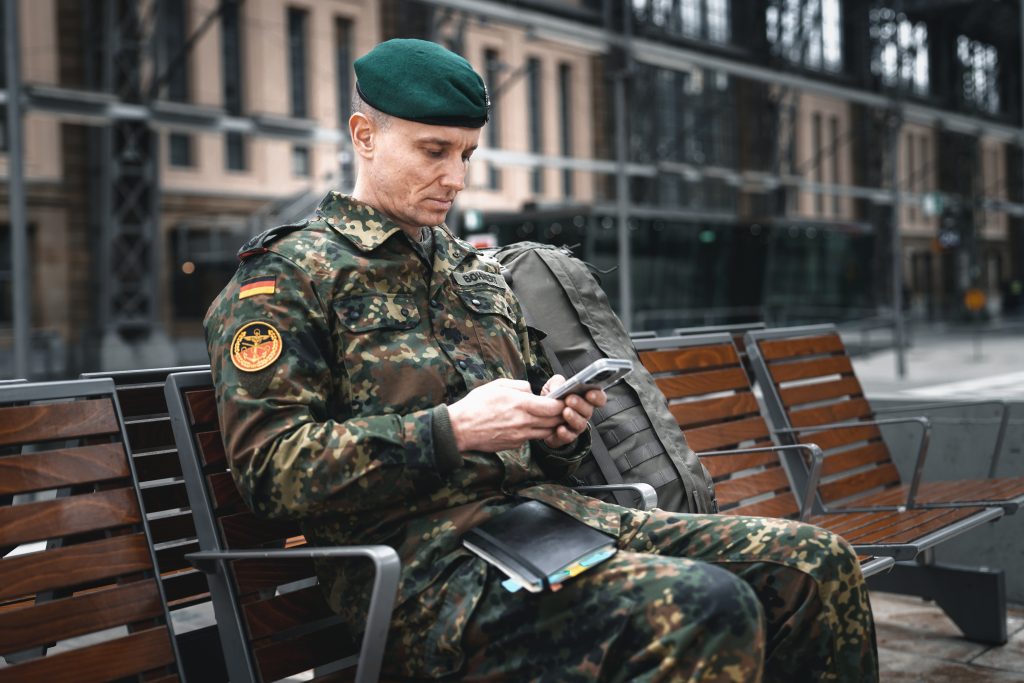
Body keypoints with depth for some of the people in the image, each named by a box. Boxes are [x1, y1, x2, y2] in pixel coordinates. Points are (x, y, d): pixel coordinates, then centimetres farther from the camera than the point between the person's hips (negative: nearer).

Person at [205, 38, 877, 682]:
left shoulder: (476, 270, 24)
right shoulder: (288, 274, 2)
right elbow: (269, 463, -10)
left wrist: (561, 427, 4)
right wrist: (449, 431, -17)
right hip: (427, 559, -7)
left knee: (818, 564, -7)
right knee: (704, 609, -32)